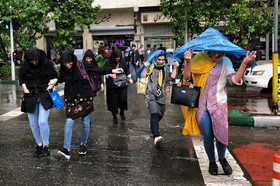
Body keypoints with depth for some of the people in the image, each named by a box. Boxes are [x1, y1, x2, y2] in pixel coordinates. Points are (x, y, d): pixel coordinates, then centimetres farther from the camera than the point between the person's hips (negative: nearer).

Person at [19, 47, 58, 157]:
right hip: (30, 97, 3)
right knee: (33, 124, 6)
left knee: (42, 122, -13)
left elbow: (54, 77, 7)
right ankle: (39, 144, 24)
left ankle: (46, 147, 0)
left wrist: (52, 83, -10)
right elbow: (21, 79, 15)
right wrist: (25, 89, 1)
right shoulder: (25, 65, 0)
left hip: (44, 96, -3)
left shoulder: (46, 63, -6)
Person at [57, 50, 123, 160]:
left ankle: (83, 144, 27)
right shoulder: (64, 70, -1)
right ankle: (66, 149, -10)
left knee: (86, 122, 5)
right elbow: (61, 79, 19)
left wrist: (112, 71, -6)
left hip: (85, 98, -2)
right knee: (69, 122, -9)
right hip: (71, 100, 2)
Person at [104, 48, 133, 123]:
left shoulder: (123, 61, 3)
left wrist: (130, 78, 4)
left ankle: (122, 112, 20)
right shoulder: (108, 62, -4)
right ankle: (114, 116, 18)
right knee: (113, 100, 2)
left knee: (123, 98, -8)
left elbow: (127, 70, 14)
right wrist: (111, 75, -19)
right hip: (112, 84, -1)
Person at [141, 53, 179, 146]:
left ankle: (153, 124, 51)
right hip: (151, 96, -5)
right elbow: (143, 76, -11)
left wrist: (175, 68, -6)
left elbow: (172, 77, 4)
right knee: (154, 114, -24)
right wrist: (145, 67, -26)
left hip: (161, 97, 5)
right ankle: (156, 136, -35)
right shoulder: (151, 67, -2)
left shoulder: (165, 68, 12)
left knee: (160, 115, 17)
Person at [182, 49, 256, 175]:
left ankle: (222, 158, 26)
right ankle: (212, 161, 29)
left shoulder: (225, 62, 4)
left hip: (218, 104, 0)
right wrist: (188, 62, -16)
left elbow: (234, 80, -7)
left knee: (221, 136, -5)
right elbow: (187, 78, -1)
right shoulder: (199, 60, 4)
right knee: (207, 137, 6)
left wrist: (245, 63, -16)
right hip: (201, 105, 1)